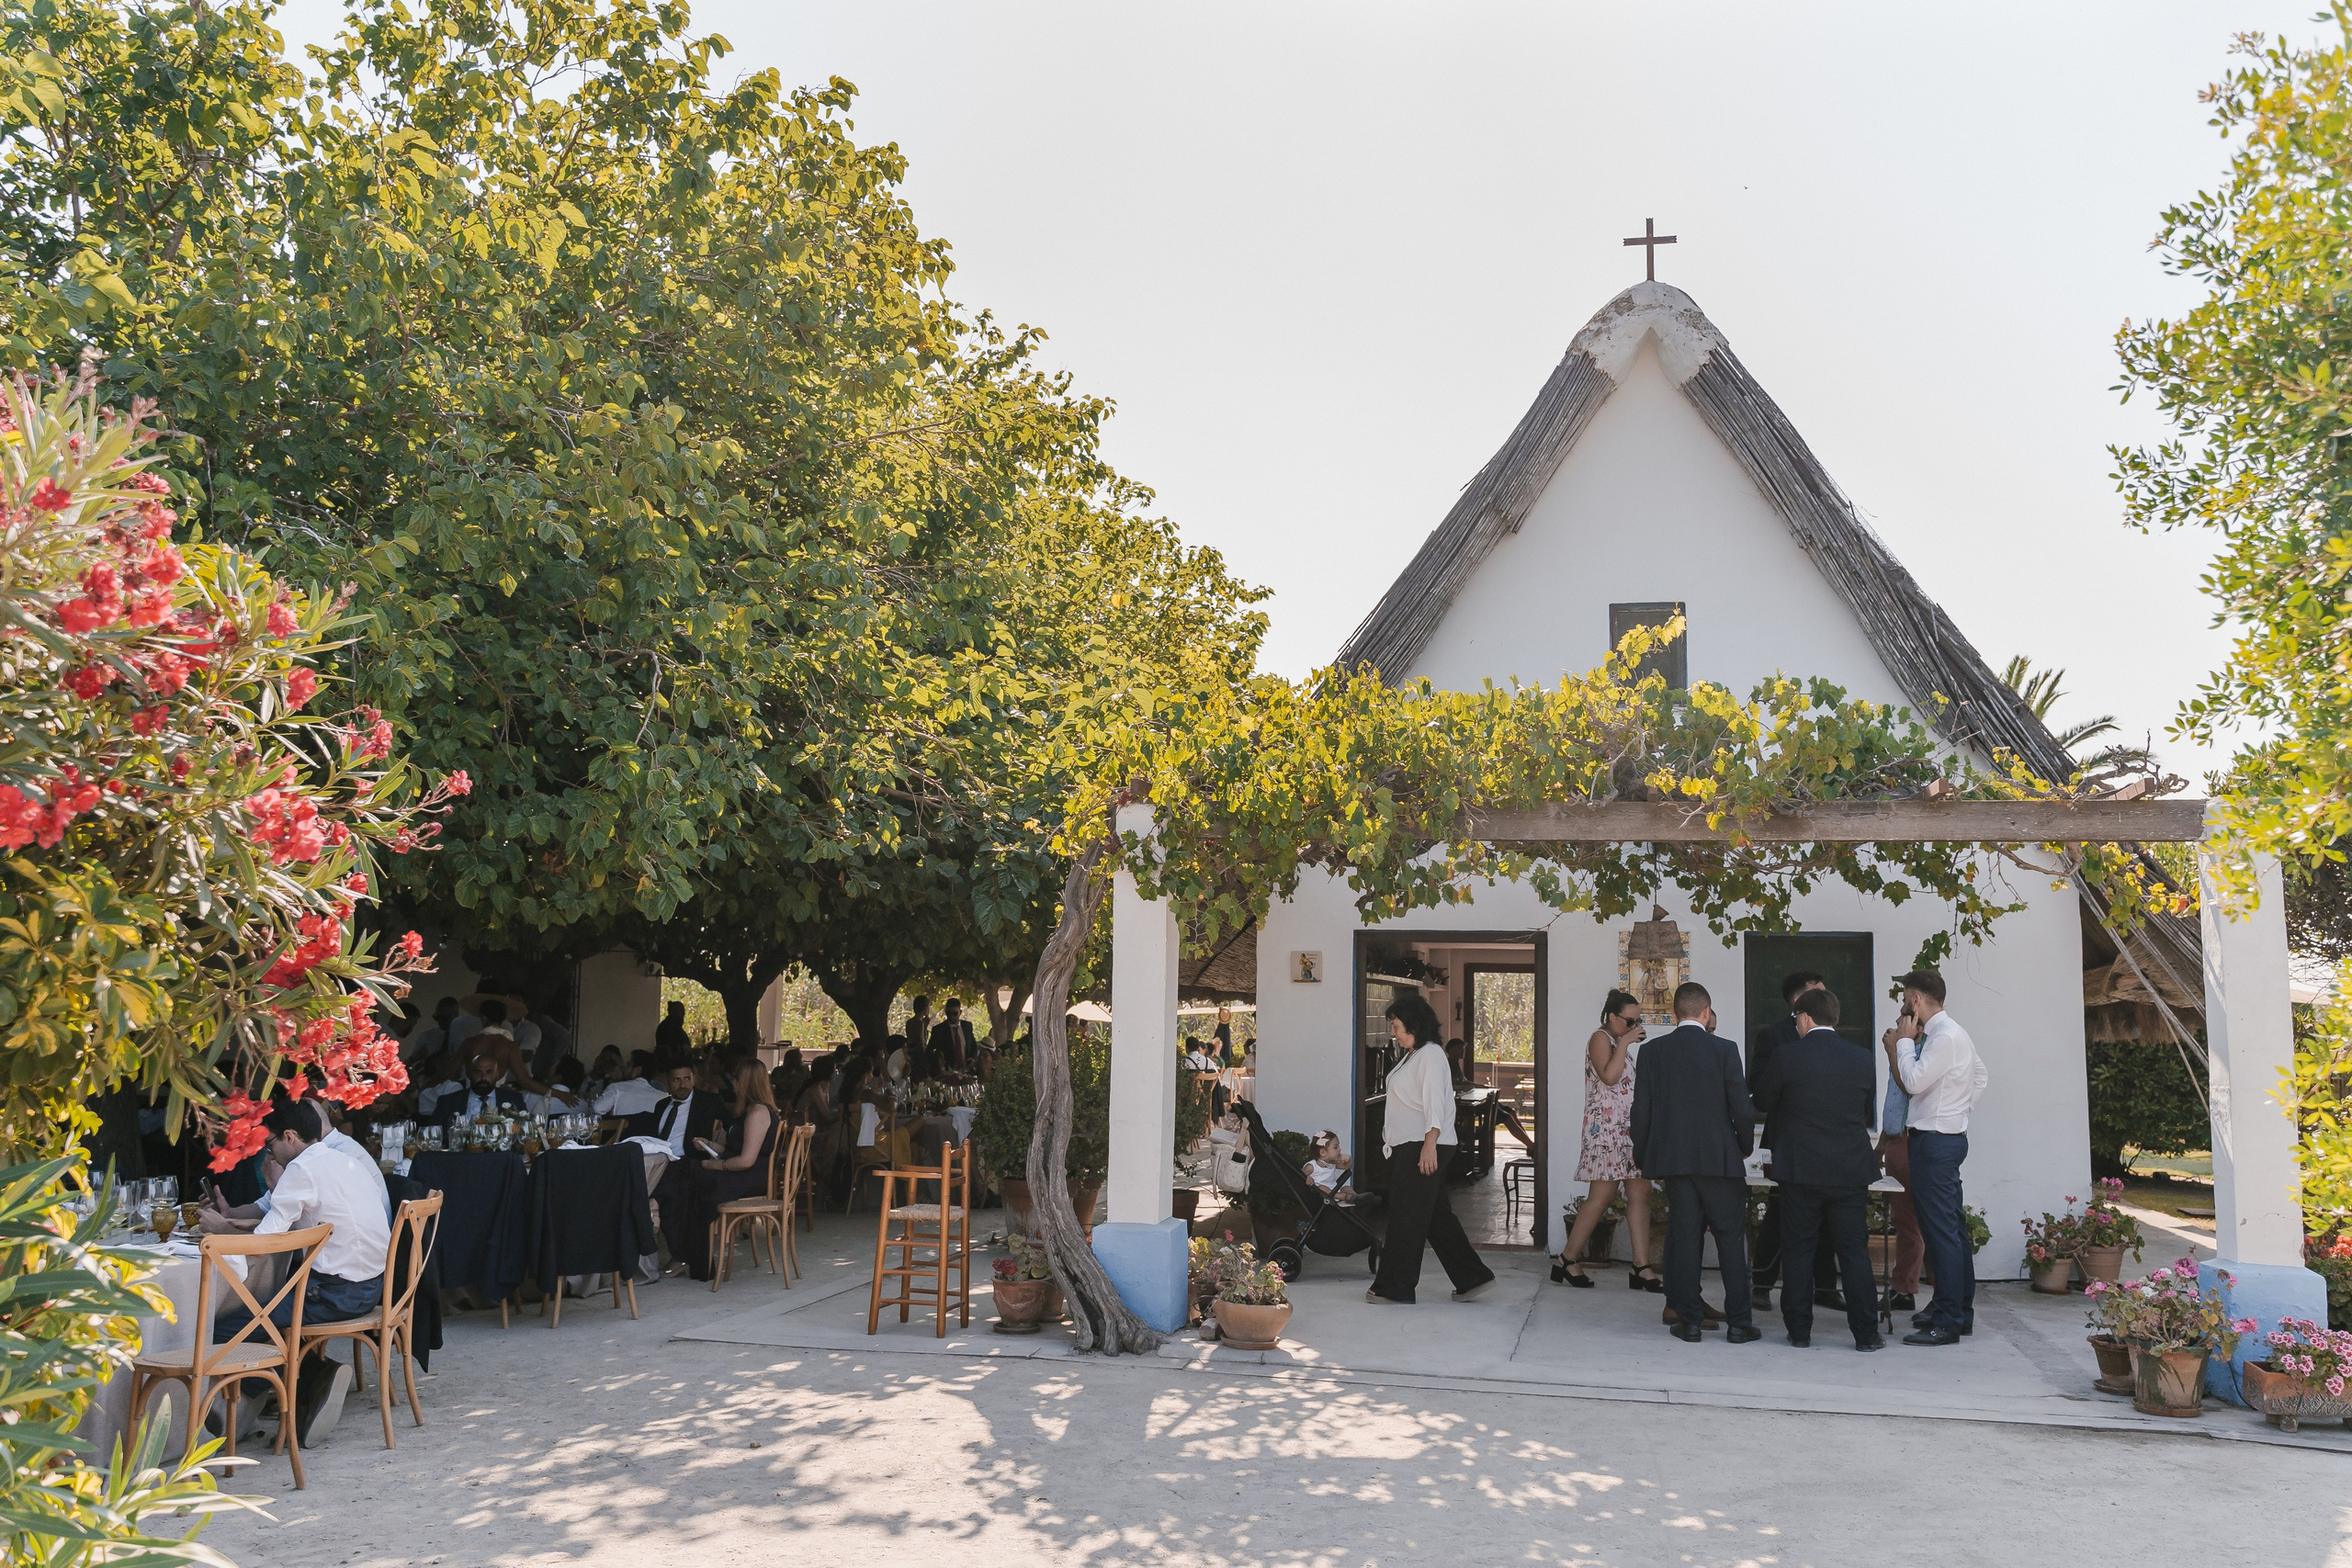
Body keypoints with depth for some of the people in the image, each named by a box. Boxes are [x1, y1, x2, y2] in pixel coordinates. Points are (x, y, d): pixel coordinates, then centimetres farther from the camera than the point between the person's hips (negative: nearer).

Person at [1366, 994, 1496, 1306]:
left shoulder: (1430, 1054, -11)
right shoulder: (1413, 1055, 19)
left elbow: (1434, 1101, -20)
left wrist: (1430, 1144, -27)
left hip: (1424, 1148, -10)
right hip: (1409, 1147, 10)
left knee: (1406, 1218, -5)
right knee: (1438, 1216, 12)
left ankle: (1394, 1288, 0)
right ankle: (1472, 1278, 17)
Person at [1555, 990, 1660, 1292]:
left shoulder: (1620, 1043, 20)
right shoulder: (1601, 1038, -7)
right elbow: (1609, 1077, -22)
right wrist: (1624, 1043, -18)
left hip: (1630, 1128, 9)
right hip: (1607, 1128, -9)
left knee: (1640, 1193, 1)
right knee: (1602, 1196, -8)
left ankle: (1642, 1268, 0)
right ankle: (1567, 1261, 2)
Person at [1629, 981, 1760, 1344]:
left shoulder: (1652, 1051, 0)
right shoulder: (1724, 1050, -6)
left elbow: (1641, 1110, 1)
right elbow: (1742, 1108, -7)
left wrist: (1641, 1156, 14)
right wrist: (1745, 1147, 11)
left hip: (1673, 1157, 2)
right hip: (1720, 1158, -2)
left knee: (1684, 1237, 7)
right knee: (1731, 1237, 6)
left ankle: (1689, 1320, 9)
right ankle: (1739, 1321, 9)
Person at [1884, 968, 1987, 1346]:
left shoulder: (1945, 1036, -17)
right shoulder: (1948, 1032, 14)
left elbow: (1913, 1081, -20)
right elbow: (1980, 1077, 22)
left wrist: (1905, 1041, -10)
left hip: (1935, 1141, -11)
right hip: (1946, 1137, 11)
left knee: (1941, 1232, -8)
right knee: (1953, 1230, 15)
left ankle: (1947, 1323, -5)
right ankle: (1960, 1311, 23)